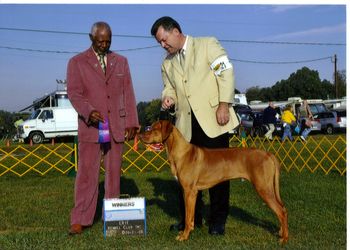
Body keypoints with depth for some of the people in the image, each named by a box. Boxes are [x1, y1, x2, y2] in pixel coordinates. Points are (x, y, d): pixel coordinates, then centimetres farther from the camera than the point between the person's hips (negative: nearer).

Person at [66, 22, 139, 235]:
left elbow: (128, 93, 10)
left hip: (117, 126, 3)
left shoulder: (121, 62, 12)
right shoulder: (77, 62, 4)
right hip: (90, 127, -2)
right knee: (87, 173, -3)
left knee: (114, 172, 7)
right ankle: (80, 220, 3)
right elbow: (74, 93, -4)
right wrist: (89, 112, -22)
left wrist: (132, 122, 3)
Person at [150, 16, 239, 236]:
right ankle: (191, 218, 19)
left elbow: (226, 73, -5)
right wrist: (168, 98, -1)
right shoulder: (167, 64, 17)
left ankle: (218, 220, 12)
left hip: (213, 119, -5)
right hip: (186, 124, 5)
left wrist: (224, 104, -13)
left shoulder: (208, 45, 1)